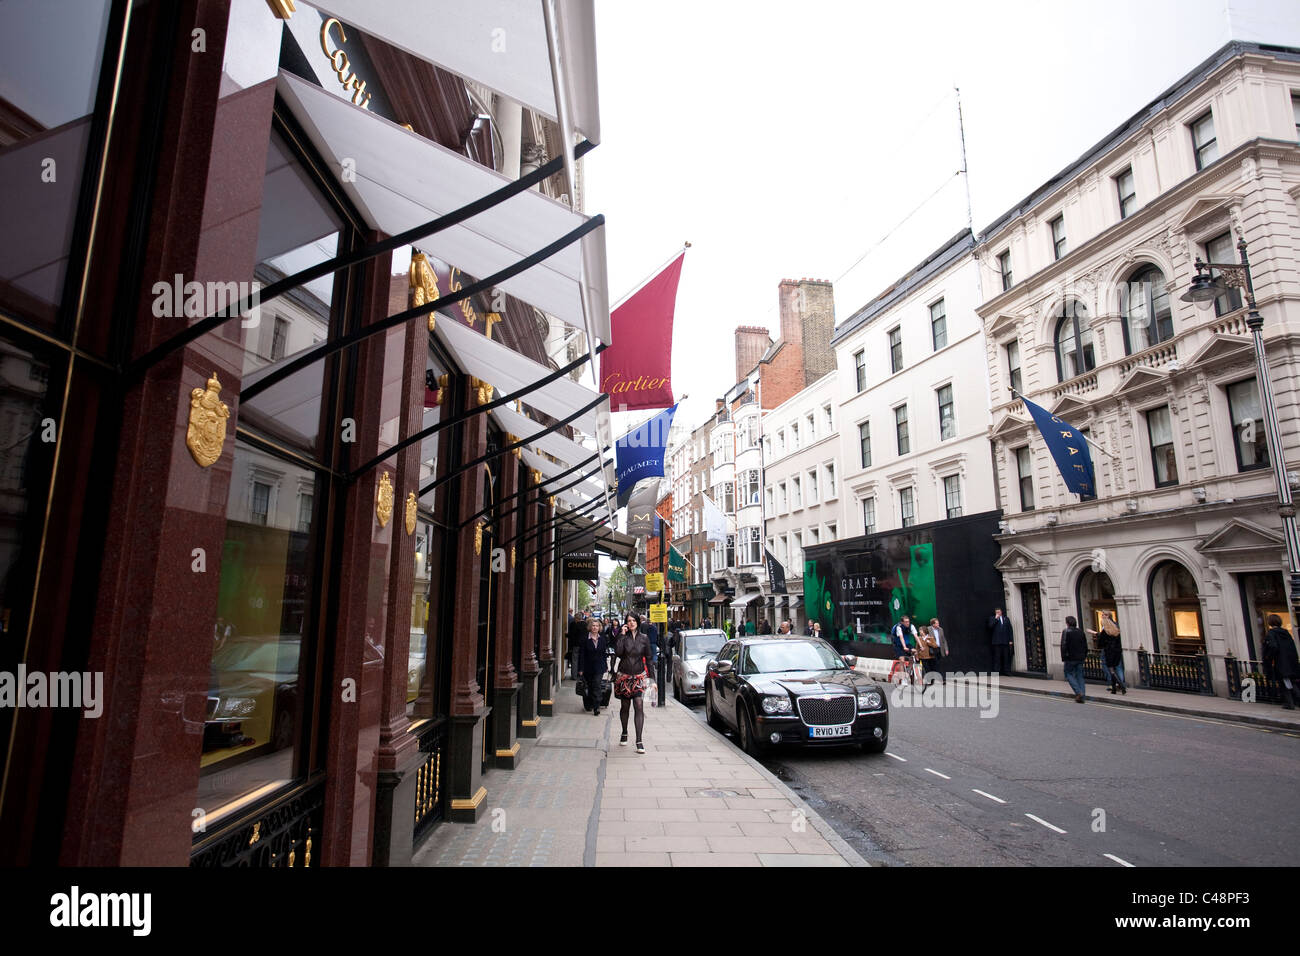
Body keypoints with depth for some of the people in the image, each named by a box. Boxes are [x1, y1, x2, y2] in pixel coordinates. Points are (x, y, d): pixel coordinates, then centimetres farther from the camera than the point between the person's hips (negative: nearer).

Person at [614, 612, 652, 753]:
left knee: (639, 706, -14)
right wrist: (622, 635, -15)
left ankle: (639, 742, -13)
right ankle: (624, 734, 35)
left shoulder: (644, 638, 3)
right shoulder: (623, 636, 0)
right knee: (625, 706, 12)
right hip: (624, 676, 1)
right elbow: (618, 652, -17)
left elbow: (648, 658, 7)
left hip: (639, 676, 0)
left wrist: (649, 677, 3)